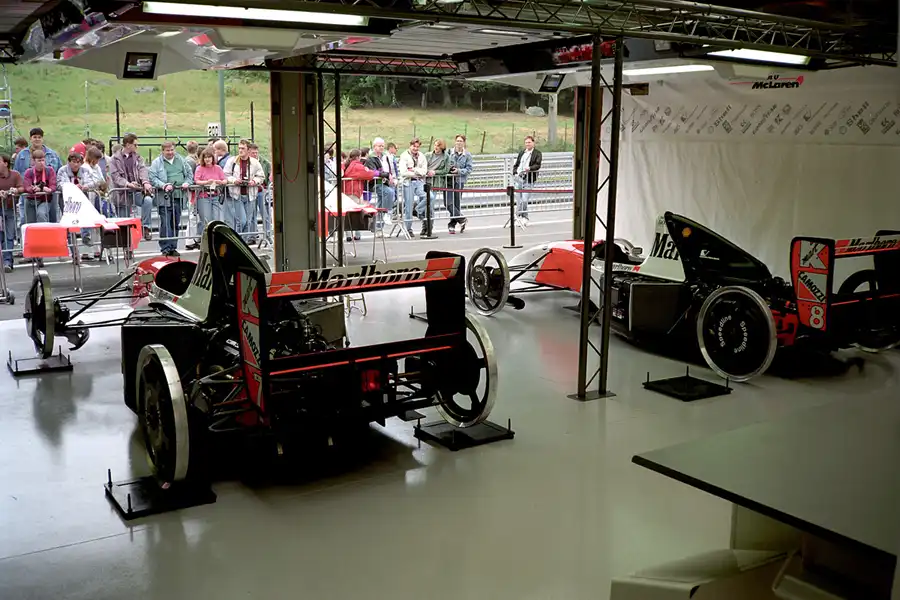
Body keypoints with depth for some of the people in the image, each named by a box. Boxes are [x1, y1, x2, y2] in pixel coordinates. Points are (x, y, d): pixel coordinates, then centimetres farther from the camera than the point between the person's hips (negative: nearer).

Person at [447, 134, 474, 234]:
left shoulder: (467, 155, 1)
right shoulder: (449, 152, 1)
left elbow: (469, 168, -2)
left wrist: (459, 171, -14)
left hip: (459, 181, 0)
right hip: (448, 180, 1)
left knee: (456, 203, 4)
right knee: (448, 203, -9)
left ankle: (452, 225, 15)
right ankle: (462, 219, 4)